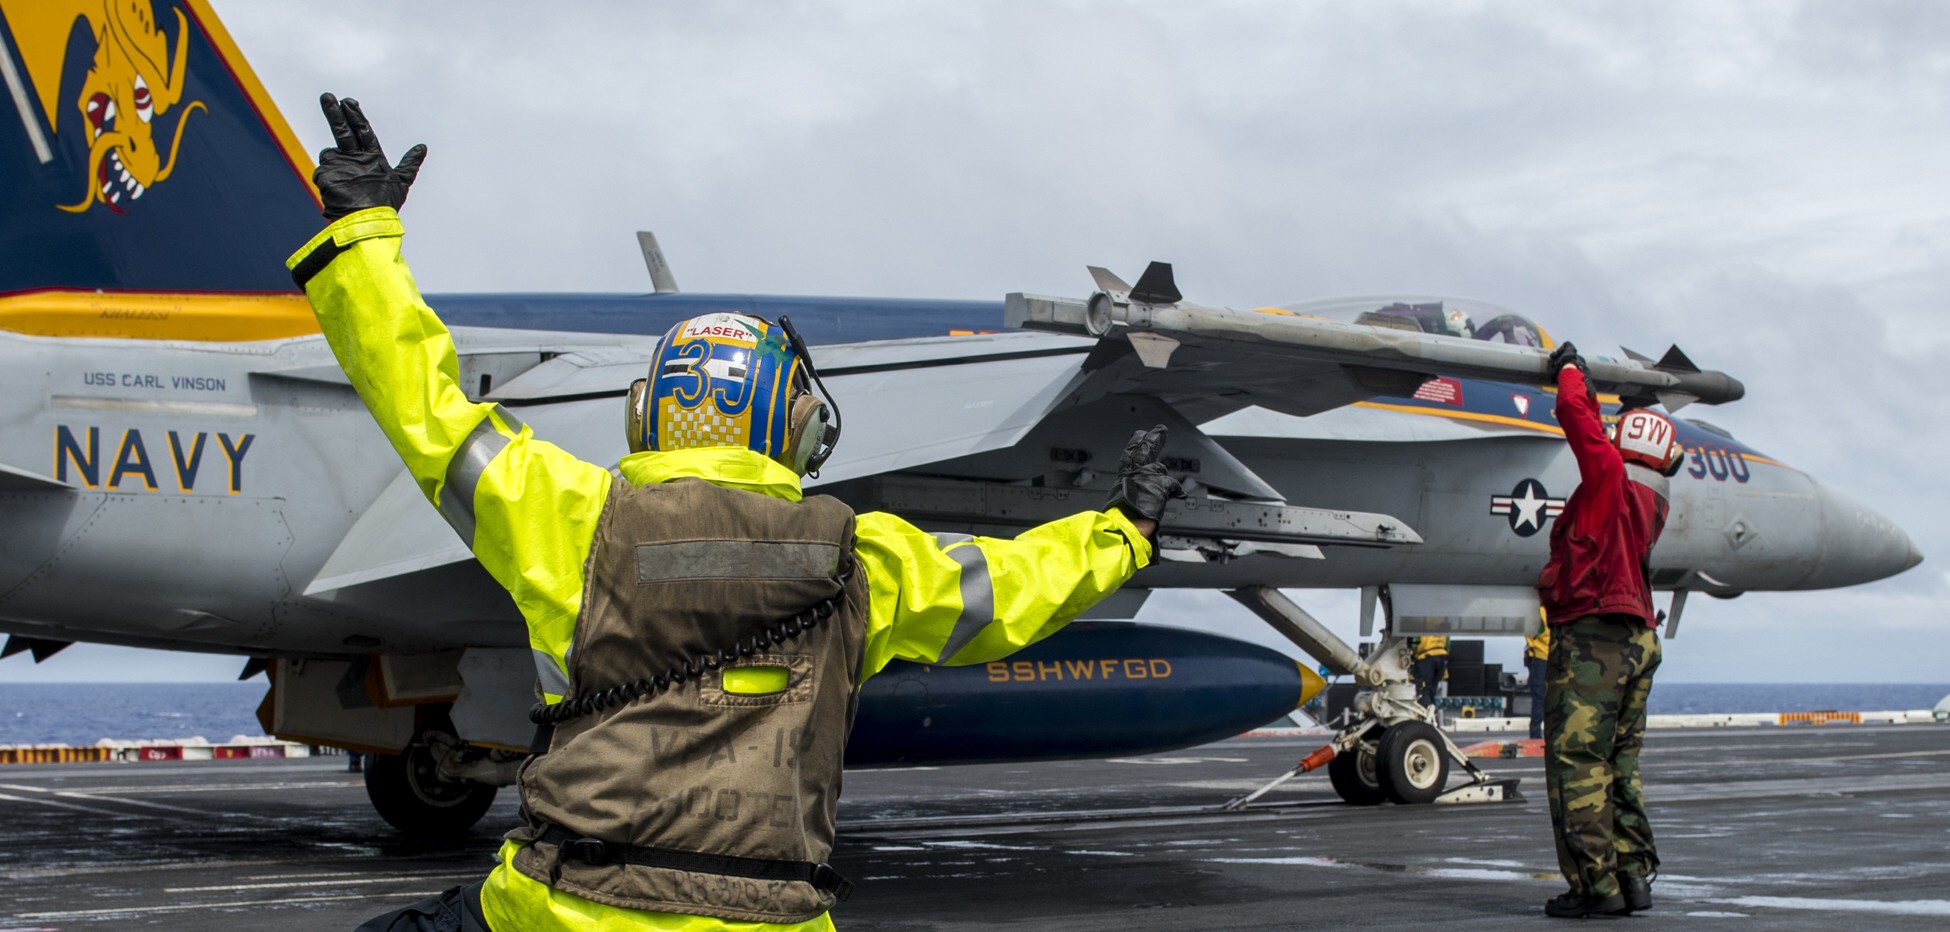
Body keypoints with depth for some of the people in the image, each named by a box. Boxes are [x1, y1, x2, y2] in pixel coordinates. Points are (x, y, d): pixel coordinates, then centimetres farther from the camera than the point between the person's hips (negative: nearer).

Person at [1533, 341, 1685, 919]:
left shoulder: (1612, 477, -7)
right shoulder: (1650, 502, 15)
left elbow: (1577, 417, -5)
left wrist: (1570, 369, 14)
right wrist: (1584, 389, 42)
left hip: (1591, 633, -9)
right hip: (1636, 638, 9)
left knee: (1575, 761, -8)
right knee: (1618, 763, 13)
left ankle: (1595, 882, -11)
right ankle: (1633, 874, 12)